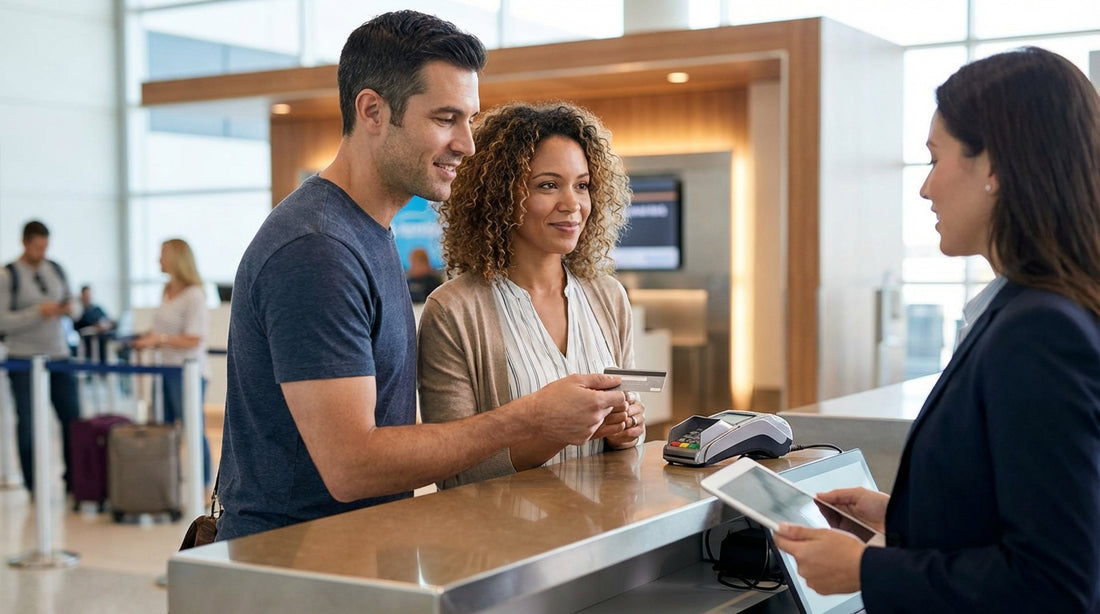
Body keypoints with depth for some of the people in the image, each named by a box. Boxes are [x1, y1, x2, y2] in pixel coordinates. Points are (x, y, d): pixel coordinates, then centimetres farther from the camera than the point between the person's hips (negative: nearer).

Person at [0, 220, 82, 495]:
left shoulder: (56, 269, 9)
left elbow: (75, 305, 16)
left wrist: (71, 308, -7)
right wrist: (38, 313, -21)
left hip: (58, 355, 4)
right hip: (24, 359, -4)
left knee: (72, 419, 1)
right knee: (27, 423, 3)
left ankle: (73, 481, 12)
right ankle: (33, 485, 13)